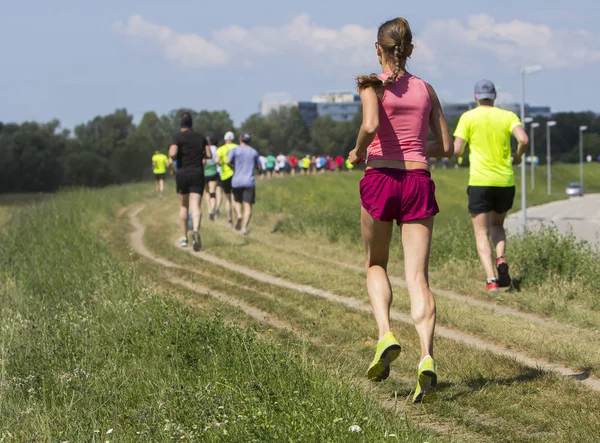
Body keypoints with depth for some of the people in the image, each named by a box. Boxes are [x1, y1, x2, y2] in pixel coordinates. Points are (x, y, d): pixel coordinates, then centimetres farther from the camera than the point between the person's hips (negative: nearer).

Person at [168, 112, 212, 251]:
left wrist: (173, 158, 3)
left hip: (182, 174, -1)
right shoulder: (200, 137, 8)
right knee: (196, 207, -8)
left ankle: (184, 238, 19)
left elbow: (172, 154, -19)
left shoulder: (177, 137, -4)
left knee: (183, 206, 15)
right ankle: (196, 231, -36)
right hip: (198, 174, 1)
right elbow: (209, 155, 7)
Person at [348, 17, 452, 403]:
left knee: (376, 265, 20)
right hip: (418, 182, 2)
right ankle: (427, 358, -23)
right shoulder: (426, 89, 12)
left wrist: (358, 151, -1)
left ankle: (386, 335, -3)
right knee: (418, 277, -3)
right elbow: (446, 147, 13)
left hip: (381, 179, -2)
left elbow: (370, 126, -20)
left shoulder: (373, 85, 0)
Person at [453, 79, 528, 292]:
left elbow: (456, 149, -7)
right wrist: (518, 157, 8)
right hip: (505, 181, 3)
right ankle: (501, 259, -3)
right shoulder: (508, 116, 5)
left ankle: (491, 278, -16)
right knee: (497, 225, 24)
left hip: (480, 181, -3)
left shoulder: (468, 117, 0)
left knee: (482, 234, 1)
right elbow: (523, 139, -12)